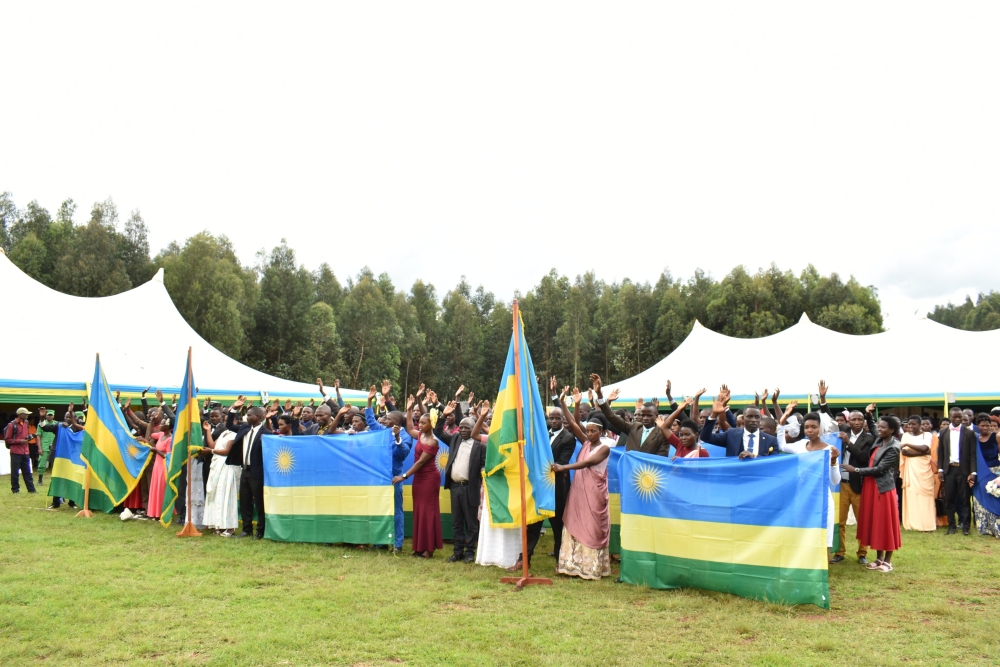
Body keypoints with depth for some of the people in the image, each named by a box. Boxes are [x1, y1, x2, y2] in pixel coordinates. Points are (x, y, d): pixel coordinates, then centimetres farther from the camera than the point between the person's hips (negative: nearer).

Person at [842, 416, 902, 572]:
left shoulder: (894, 448, -15)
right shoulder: (879, 441, 8)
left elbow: (879, 469, -19)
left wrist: (856, 470, -15)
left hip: (883, 488, -8)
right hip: (871, 486, 8)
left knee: (885, 523, 1)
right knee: (875, 522, 12)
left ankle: (887, 561, 11)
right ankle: (879, 558, 21)